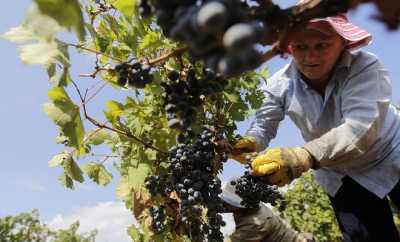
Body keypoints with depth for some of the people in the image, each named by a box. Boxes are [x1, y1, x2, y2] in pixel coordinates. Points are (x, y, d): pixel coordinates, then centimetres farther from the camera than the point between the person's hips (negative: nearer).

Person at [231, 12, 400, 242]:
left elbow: (361, 128, -46)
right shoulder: (281, 83, -19)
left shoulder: (365, 67, -32)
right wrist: (249, 143, -41)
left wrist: (303, 157, -62)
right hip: (341, 176, 2)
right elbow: (263, 125, -15)